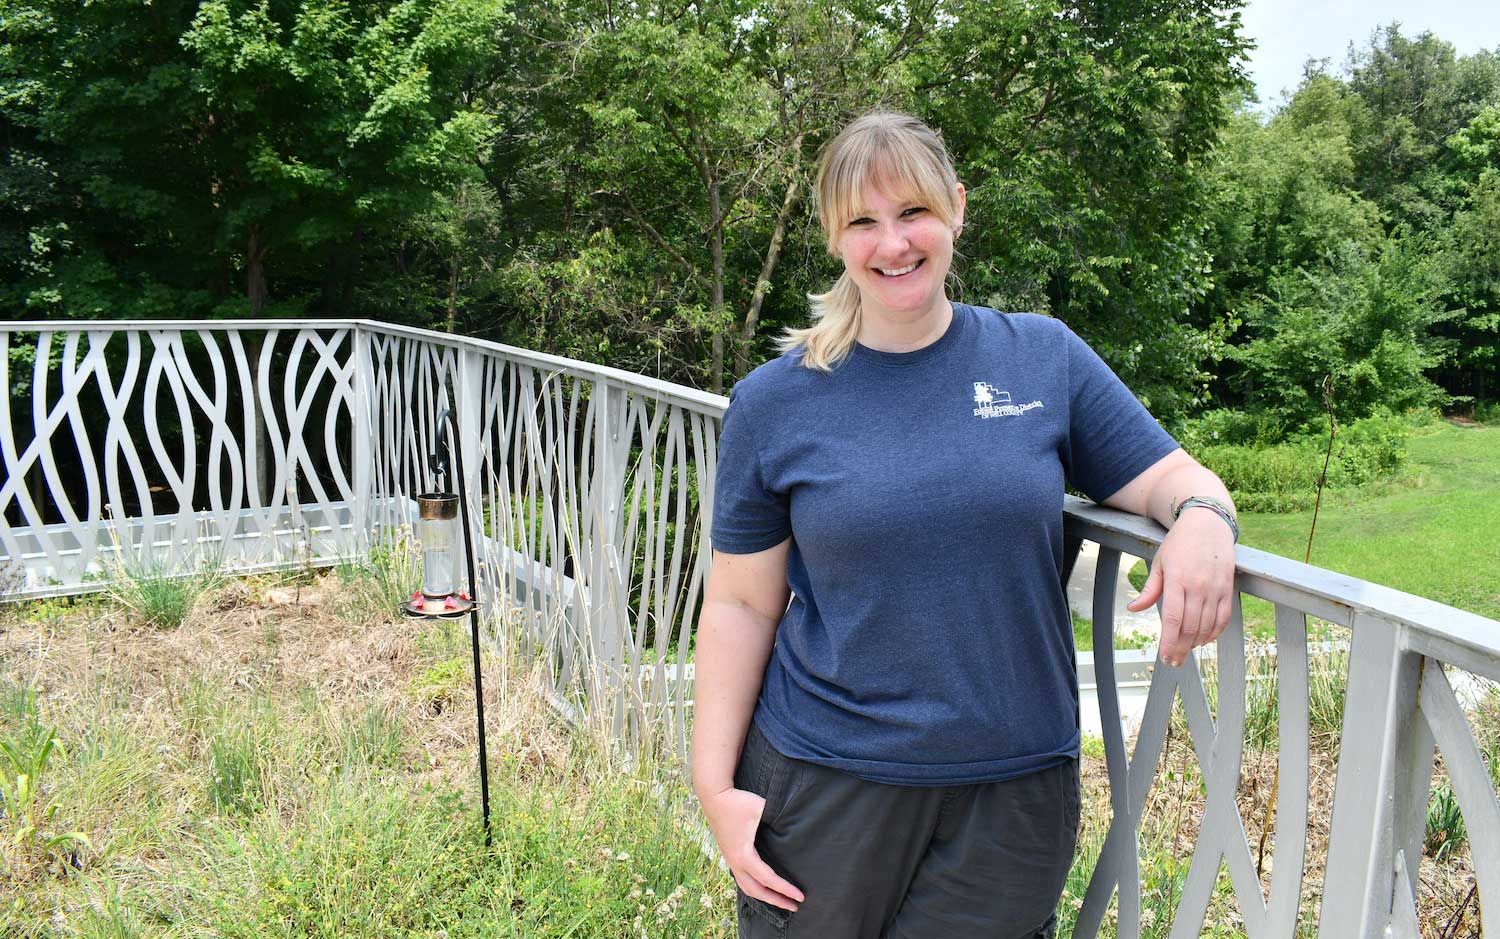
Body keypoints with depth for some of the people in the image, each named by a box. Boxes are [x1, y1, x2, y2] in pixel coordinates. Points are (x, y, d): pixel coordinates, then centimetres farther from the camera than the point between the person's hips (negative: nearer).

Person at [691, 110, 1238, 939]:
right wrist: (716, 785, -5)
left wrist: (1203, 520, -20)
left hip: (1016, 786, 1)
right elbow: (740, 606, -1)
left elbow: (1171, 478, 4)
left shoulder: (1045, 357, 0)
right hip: (827, 787, 0)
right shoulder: (774, 403, -3)